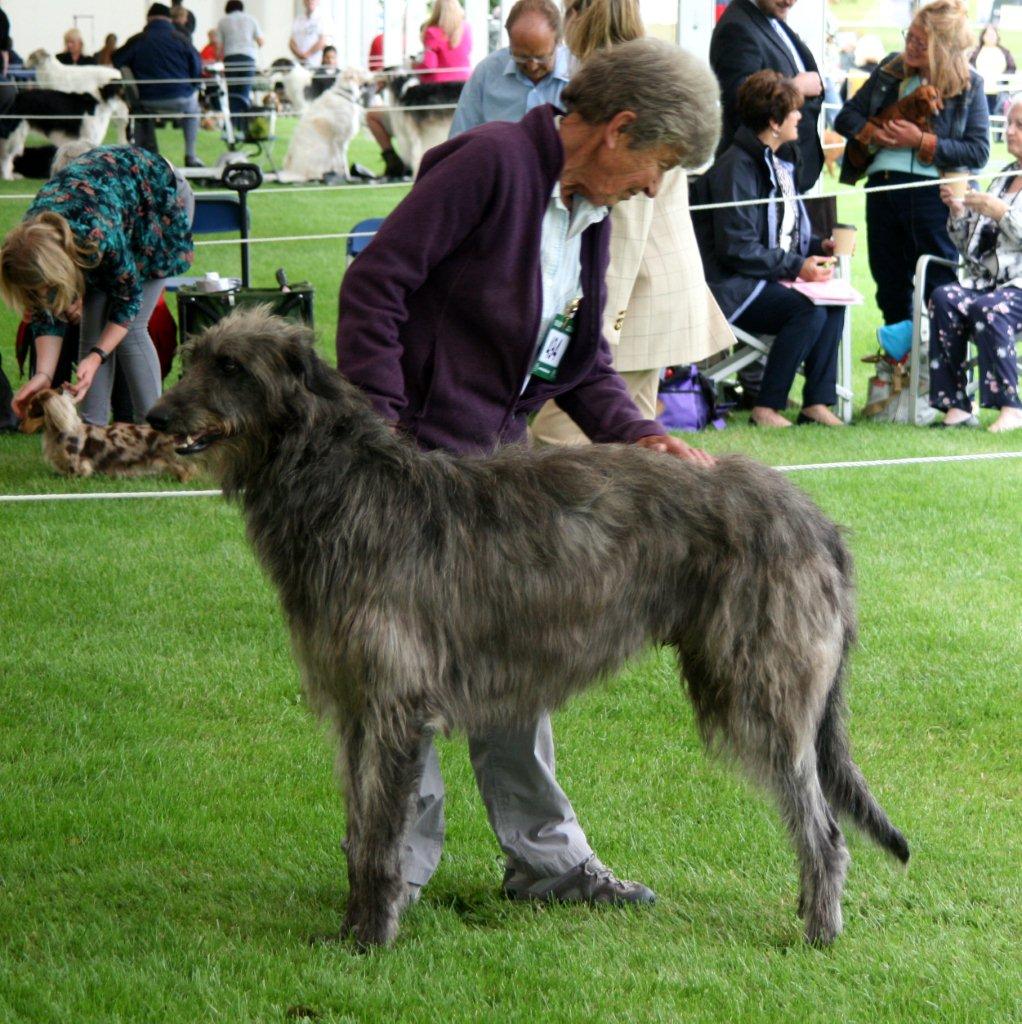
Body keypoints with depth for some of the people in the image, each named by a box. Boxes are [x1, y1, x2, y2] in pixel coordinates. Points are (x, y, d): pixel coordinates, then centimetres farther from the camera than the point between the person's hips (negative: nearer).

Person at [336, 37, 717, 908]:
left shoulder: (589, 217, 12)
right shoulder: (491, 162, -15)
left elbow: (584, 363, 17)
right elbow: (375, 283, -19)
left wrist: (636, 434, -1)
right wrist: (376, 425, -22)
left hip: (498, 460, 9)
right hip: (416, 455, -9)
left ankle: (547, 859, 22)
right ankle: (396, 868, 8)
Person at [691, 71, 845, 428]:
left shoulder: (776, 164, 17)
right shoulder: (736, 168, -16)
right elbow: (736, 249, -22)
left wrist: (820, 247, 6)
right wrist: (796, 267, -21)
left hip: (772, 278, 9)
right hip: (732, 287, -9)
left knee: (834, 302, -13)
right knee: (808, 309, -28)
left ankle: (817, 402, -13)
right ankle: (765, 408, -22)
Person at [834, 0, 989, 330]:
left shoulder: (968, 85, -1)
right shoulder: (891, 70, 10)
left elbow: (978, 153, -7)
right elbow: (846, 117, 14)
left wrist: (922, 141, -15)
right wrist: (873, 133, -8)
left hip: (934, 193, -5)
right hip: (882, 188, 5)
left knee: (940, 288, -2)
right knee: (890, 284, 13)